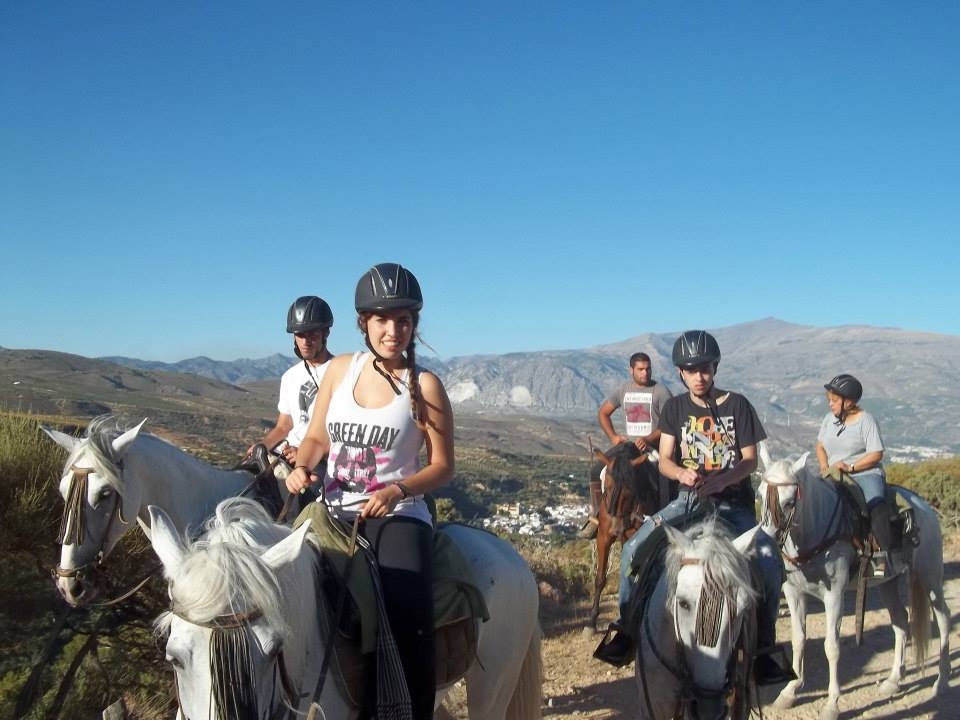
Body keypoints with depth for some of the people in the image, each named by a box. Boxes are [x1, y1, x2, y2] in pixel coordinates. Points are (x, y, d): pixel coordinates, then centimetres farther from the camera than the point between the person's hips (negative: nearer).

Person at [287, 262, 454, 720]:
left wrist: (397, 489, -19)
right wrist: (301, 468, -7)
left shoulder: (424, 385, -4)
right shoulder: (340, 369, 6)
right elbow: (317, 437, 15)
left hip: (397, 517, -4)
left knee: (407, 628, -21)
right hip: (332, 514, 4)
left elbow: (443, 467, -2)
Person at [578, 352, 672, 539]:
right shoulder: (623, 390, 11)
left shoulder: (660, 391, -4)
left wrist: (648, 439, -20)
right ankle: (595, 518, -3)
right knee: (596, 470, -9)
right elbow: (603, 413, 20)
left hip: (652, 447, -5)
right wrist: (613, 437, 6)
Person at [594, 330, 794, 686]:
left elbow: (751, 460, -5)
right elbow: (665, 460, 0)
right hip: (690, 499, 2)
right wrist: (681, 473, -24)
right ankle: (627, 629, 1)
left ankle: (763, 649, -5)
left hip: (734, 502, -2)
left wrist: (722, 480, -25)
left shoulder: (737, 404, -5)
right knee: (633, 550, -16)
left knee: (770, 564, -24)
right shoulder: (675, 407, 3)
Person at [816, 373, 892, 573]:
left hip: (866, 473, -6)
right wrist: (824, 466, 0)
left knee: (876, 503, -32)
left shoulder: (865, 420, -6)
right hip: (834, 477, 6)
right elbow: (820, 446, 19)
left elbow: (876, 454, -9)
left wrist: (850, 467, -19)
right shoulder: (829, 418, 11)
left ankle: (885, 553, -31)